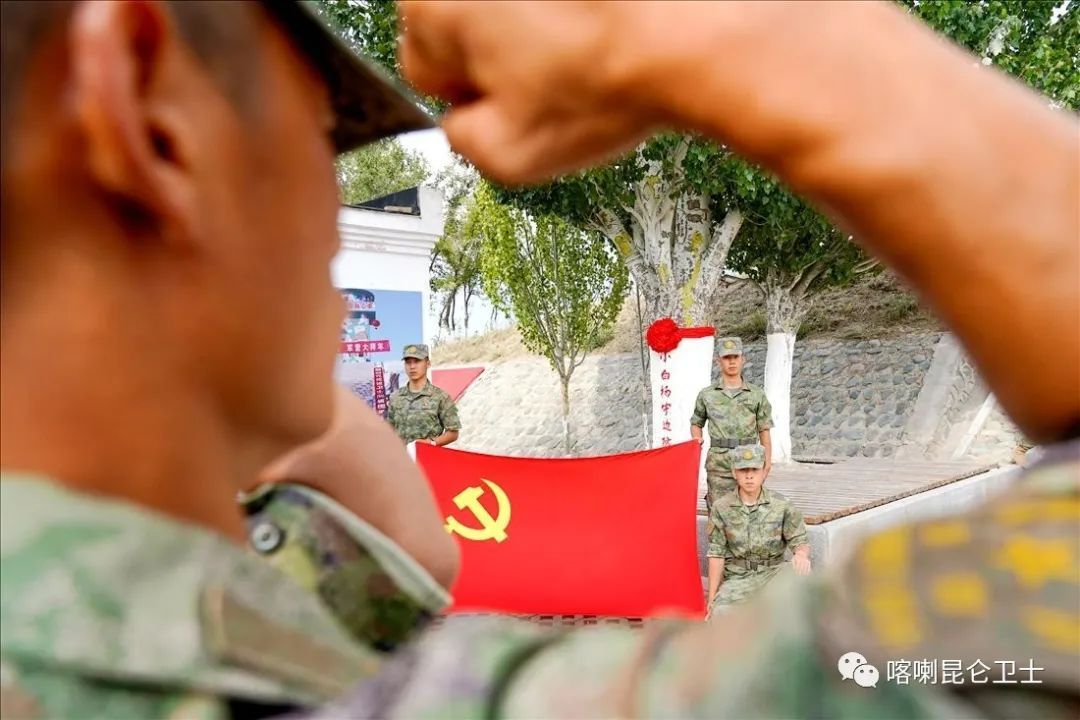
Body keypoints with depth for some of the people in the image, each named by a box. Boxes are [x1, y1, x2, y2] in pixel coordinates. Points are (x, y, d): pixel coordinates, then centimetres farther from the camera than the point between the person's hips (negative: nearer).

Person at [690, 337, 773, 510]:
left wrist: (767, 461, 2)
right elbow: (696, 422, 20)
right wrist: (697, 438, 0)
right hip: (718, 464, 0)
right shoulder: (707, 395, 7)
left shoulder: (757, 395, 7)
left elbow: (764, 431, 9)